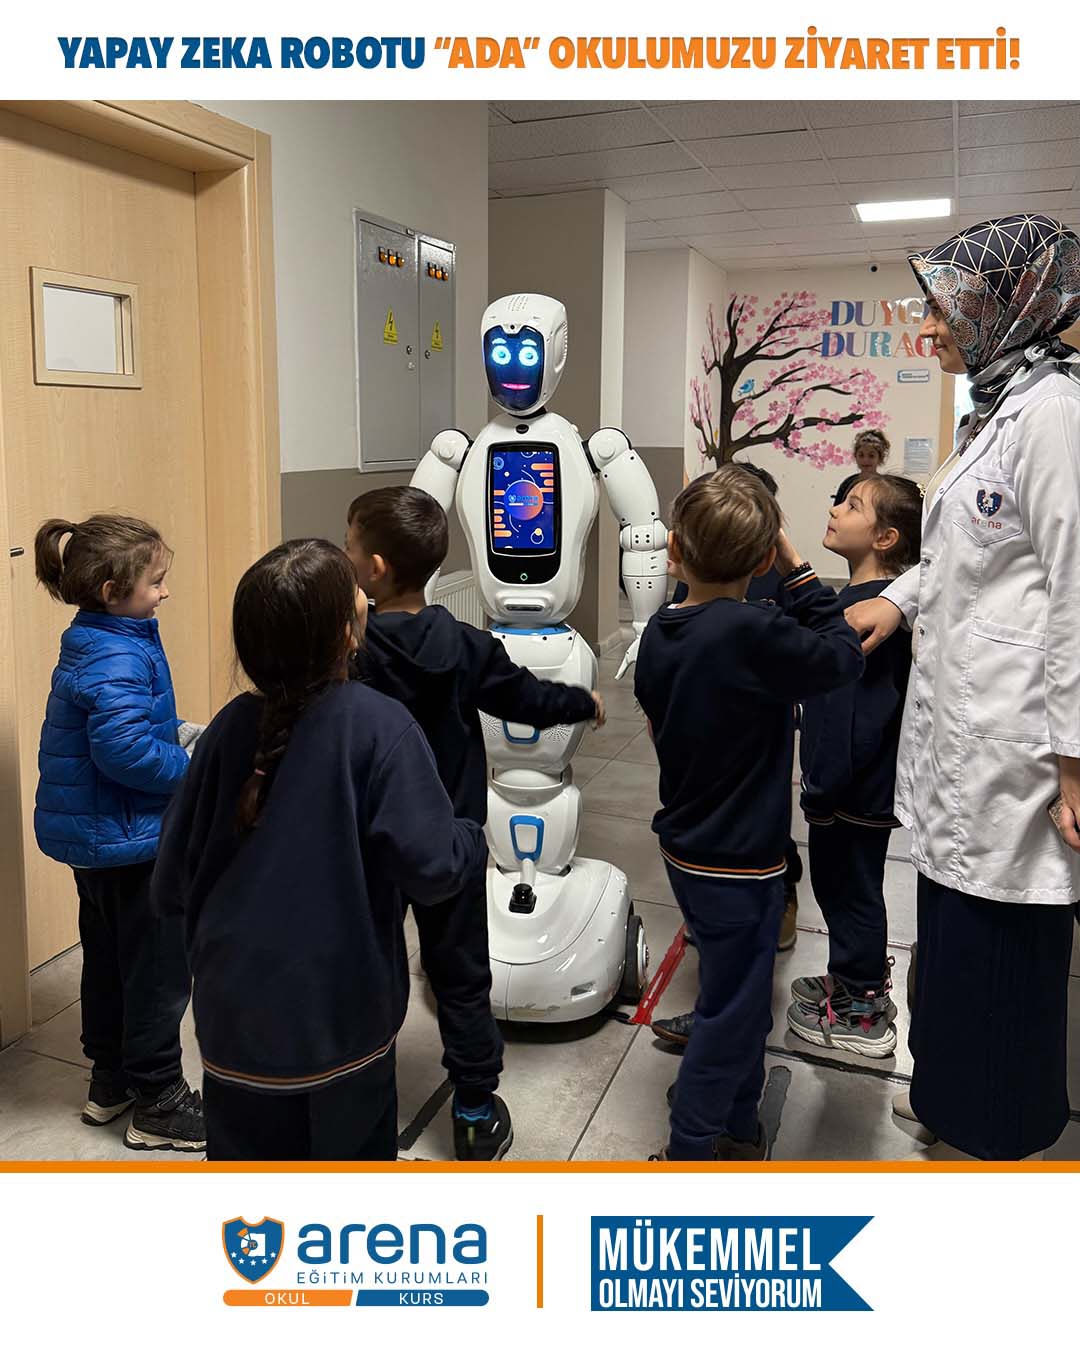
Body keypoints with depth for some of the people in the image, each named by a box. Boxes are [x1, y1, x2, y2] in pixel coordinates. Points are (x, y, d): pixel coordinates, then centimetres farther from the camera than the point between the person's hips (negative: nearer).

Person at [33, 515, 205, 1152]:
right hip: (129, 837, -11)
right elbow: (125, 751, -32)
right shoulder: (118, 658, -24)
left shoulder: (94, 644, 8)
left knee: (108, 959, 22)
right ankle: (159, 1105, 17)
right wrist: (197, 766, -20)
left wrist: (181, 736, 6)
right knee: (159, 970, 3)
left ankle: (110, 1083, 38)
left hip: (93, 836, 11)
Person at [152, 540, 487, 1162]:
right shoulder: (378, 726, -18)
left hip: (237, 1012, 4)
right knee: (350, 1149, 20)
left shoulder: (232, 726, -5)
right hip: (339, 1013, -3)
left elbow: (175, 874, 0)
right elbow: (432, 865, -21)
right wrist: (475, 840, 1)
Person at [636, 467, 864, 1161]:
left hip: (687, 848, 8)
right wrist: (801, 571, -9)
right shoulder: (754, 633, -26)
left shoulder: (659, 633, -3)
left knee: (740, 999, 23)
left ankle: (738, 1131, 40)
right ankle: (689, 1150, 24)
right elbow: (843, 657, -12)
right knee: (731, 1012, 10)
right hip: (739, 863, -8)